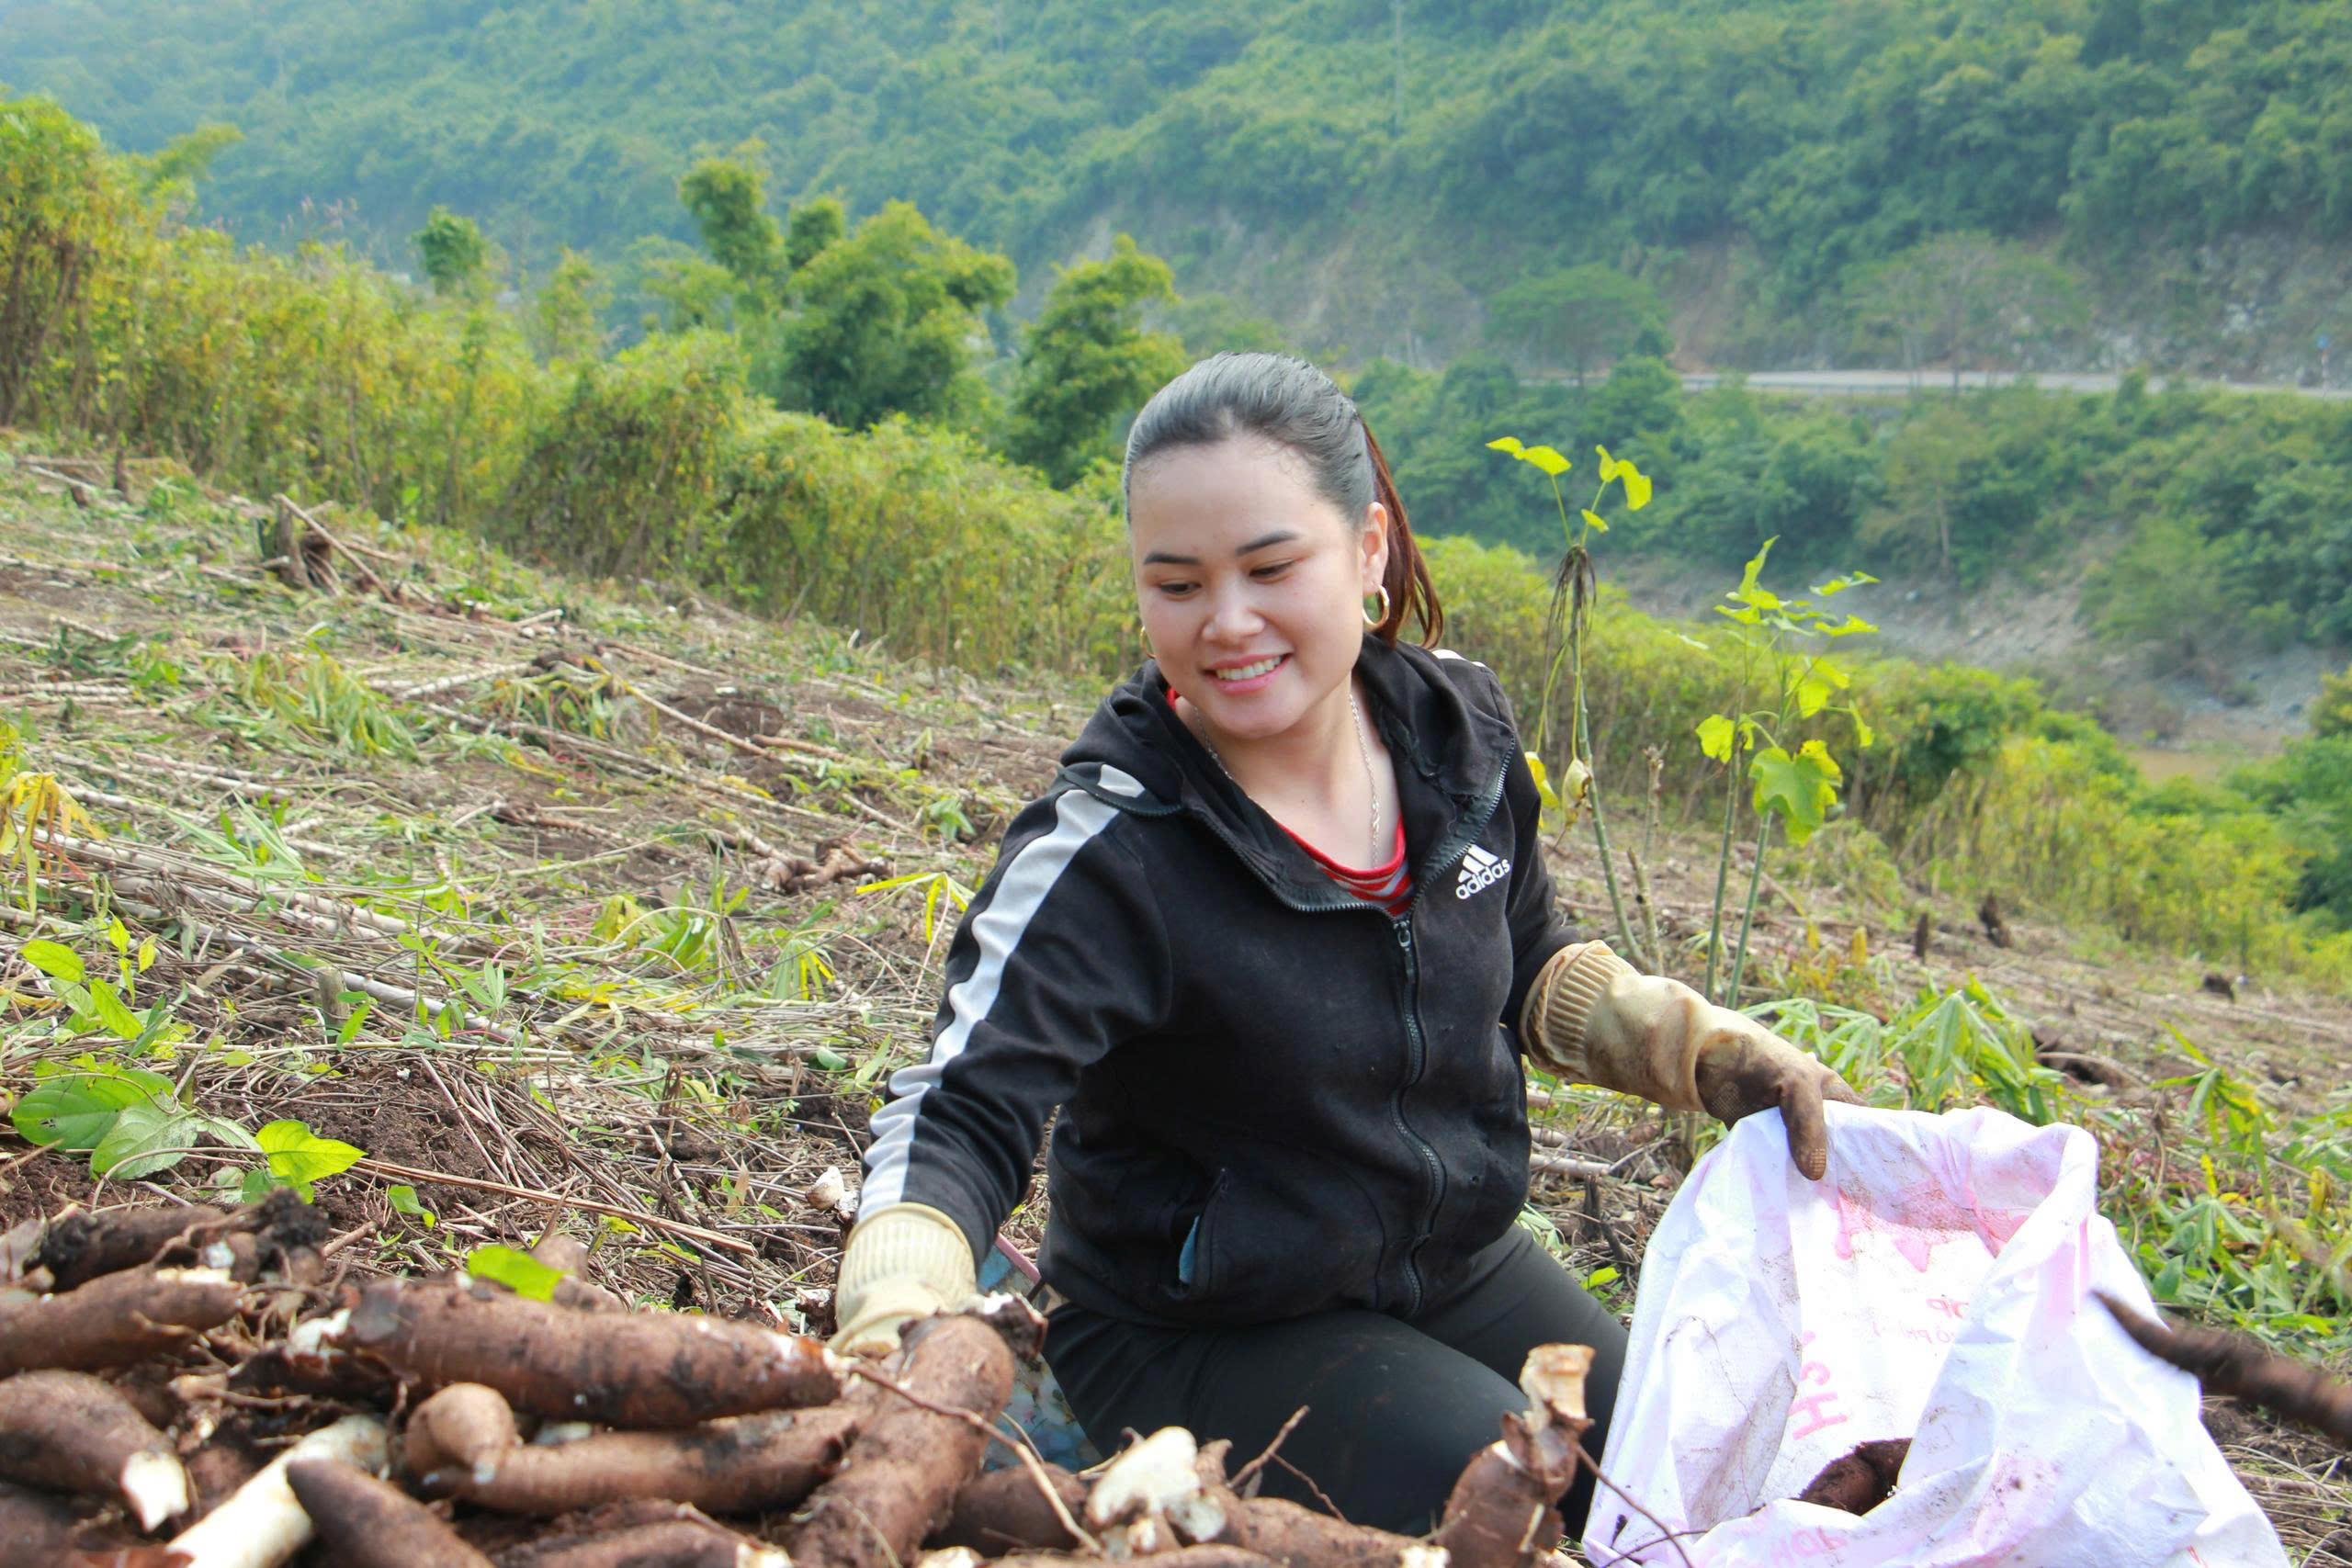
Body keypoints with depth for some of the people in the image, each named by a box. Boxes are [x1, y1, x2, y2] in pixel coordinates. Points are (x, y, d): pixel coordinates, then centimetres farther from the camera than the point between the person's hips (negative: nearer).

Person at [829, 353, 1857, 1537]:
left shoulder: (1460, 728, -6)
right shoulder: (1109, 848, -24)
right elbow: (963, 1116, -32)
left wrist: (1720, 1053, -1)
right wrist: (896, 1317, -50)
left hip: (1462, 1264, 6)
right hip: (1204, 1337, -6)